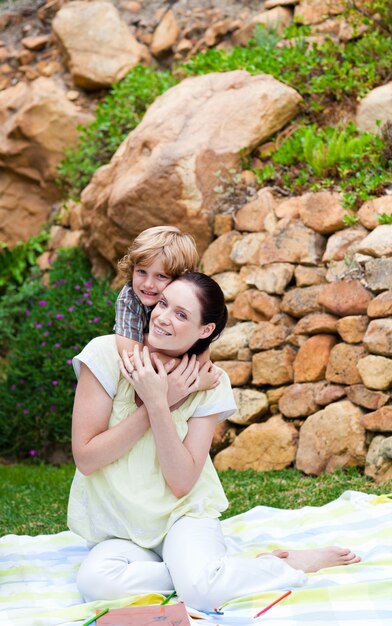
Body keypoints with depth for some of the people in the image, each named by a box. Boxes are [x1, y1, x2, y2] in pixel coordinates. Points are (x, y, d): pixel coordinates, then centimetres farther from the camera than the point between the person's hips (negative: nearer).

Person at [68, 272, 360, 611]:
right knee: (95, 581, -33)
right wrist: (156, 403, -21)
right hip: (117, 525, 1)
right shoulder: (107, 354, -11)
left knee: (201, 589, -32)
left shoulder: (209, 384, -7)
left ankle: (292, 564, -5)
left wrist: (158, 404, -24)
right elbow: (85, 458, -15)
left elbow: (182, 483, -13)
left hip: (182, 511, -1)